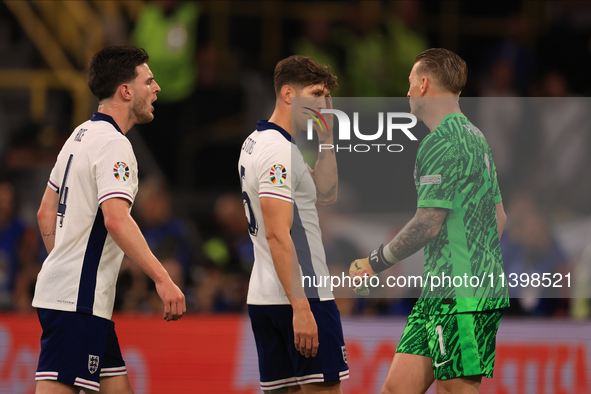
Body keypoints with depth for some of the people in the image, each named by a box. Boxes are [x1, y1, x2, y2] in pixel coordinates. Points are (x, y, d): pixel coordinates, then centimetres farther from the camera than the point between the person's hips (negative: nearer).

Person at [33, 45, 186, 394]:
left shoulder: (81, 135, 17)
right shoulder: (112, 143, -13)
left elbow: (46, 213, 22)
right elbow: (116, 219, -26)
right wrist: (162, 279, -29)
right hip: (78, 299, -10)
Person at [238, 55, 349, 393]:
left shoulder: (255, 143, 17)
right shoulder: (280, 151, -14)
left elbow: (326, 194, 24)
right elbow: (277, 235, -21)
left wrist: (326, 137, 13)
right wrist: (300, 307, -25)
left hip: (263, 299, 10)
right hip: (303, 296, -10)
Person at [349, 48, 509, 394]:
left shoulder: (441, 143, -14)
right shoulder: (475, 137, 18)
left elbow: (427, 225, -17)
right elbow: (499, 217, 23)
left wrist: (375, 263, -5)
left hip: (460, 299, -10)